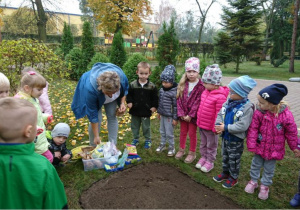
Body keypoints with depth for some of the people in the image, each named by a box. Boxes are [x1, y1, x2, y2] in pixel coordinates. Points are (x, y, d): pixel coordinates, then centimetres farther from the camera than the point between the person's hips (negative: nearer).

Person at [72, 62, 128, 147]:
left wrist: (122, 103, -23)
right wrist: (96, 136, -27)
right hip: (95, 94, -3)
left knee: (112, 116, -3)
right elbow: (93, 115, -32)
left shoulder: (122, 77, -36)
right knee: (97, 119, -13)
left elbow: (125, 89, -9)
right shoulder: (90, 88, -43)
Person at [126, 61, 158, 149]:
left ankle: (148, 140, 29)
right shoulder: (133, 84, -5)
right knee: (134, 126, 16)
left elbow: (155, 98, 1)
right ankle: (136, 139, 36)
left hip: (146, 111, -2)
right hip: (135, 110, 2)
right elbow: (129, 95, 5)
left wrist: (154, 106, -7)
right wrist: (129, 102, -10)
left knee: (146, 127, 10)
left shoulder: (152, 86, -7)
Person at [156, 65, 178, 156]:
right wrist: (159, 112, 18)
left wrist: (175, 118, -15)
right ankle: (162, 145, 38)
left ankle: (171, 148, 24)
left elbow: (176, 106, -18)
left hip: (169, 116, -7)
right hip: (162, 114, 7)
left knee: (169, 133, 5)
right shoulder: (162, 89, 1)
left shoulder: (174, 92, -20)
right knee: (162, 131, 20)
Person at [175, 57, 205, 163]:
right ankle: (181, 150, 36)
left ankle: (192, 153, 26)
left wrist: (190, 115, -17)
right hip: (183, 114, 4)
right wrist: (181, 113, -11)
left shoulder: (200, 86, -13)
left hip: (193, 114, -4)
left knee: (192, 133, 9)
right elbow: (179, 99, -3)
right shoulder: (182, 84, 0)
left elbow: (198, 102, -15)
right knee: (183, 132, 18)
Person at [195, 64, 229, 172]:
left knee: (211, 145, 15)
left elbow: (219, 114, -22)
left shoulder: (220, 97, -26)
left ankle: (210, 161, 32)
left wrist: (216, 127, -17)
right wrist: (199, 119, 17)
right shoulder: (206, 92, -1)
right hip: (201, 124, 7)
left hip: (210, 127, -7)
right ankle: (203, 157, 42)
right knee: (203, 143, 24)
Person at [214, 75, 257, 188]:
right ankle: (225, 172, 45)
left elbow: (242, 126, -27)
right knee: (225, 156, 24)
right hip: (225, 136, 6)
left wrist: (225, 127, -25)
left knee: (234, 159, 13)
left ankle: (233, 177, 35)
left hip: (236, 139, -6)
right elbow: (220, 114, 4)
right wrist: (218, 125, -15)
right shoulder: (228, 102, -4)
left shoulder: (247, 107, -23)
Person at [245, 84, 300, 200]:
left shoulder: (286, 115, -22)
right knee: (256, 164, 19)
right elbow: (253, 129, -14)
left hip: (274, 149, -1)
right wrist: (251, 145, -13)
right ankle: (253, 181, 43)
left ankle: (265, 186, 39)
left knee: (269, 169, 17)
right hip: (260, 146, 1)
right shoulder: (259, 112, -20)